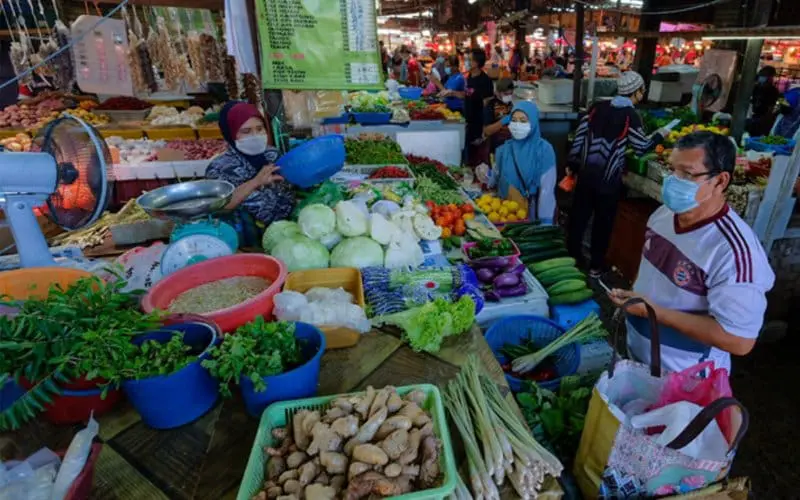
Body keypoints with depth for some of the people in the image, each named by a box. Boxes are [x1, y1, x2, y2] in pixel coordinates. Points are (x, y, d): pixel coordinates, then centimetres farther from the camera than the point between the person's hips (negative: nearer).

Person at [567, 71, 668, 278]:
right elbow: (641, 148, -2)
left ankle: (572, 257, 24)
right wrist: (660, 135, 16)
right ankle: (595, 267, 20)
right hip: (609, 179, -3)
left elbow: (580, 135, 3)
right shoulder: (631, 116, -8)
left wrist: (572, 164, 11)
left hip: (586, 173, 4)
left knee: (579, 215, 14)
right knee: (603, 222, 10)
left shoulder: (598, 107, 4)